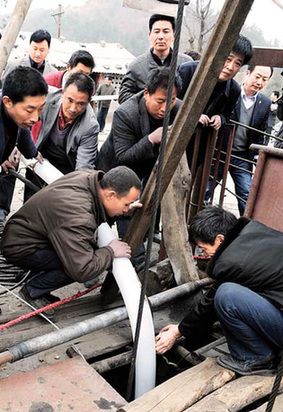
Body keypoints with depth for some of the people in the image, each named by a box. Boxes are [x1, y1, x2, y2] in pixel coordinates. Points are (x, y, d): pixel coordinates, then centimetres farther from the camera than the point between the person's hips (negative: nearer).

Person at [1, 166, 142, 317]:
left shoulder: (90, 176, -9)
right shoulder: (77, 218, -36)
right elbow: (82, 271, -35)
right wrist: (110, 251, -20)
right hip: (20, 248, -9)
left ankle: (35, 278, 12)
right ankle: (32, 290, -3)